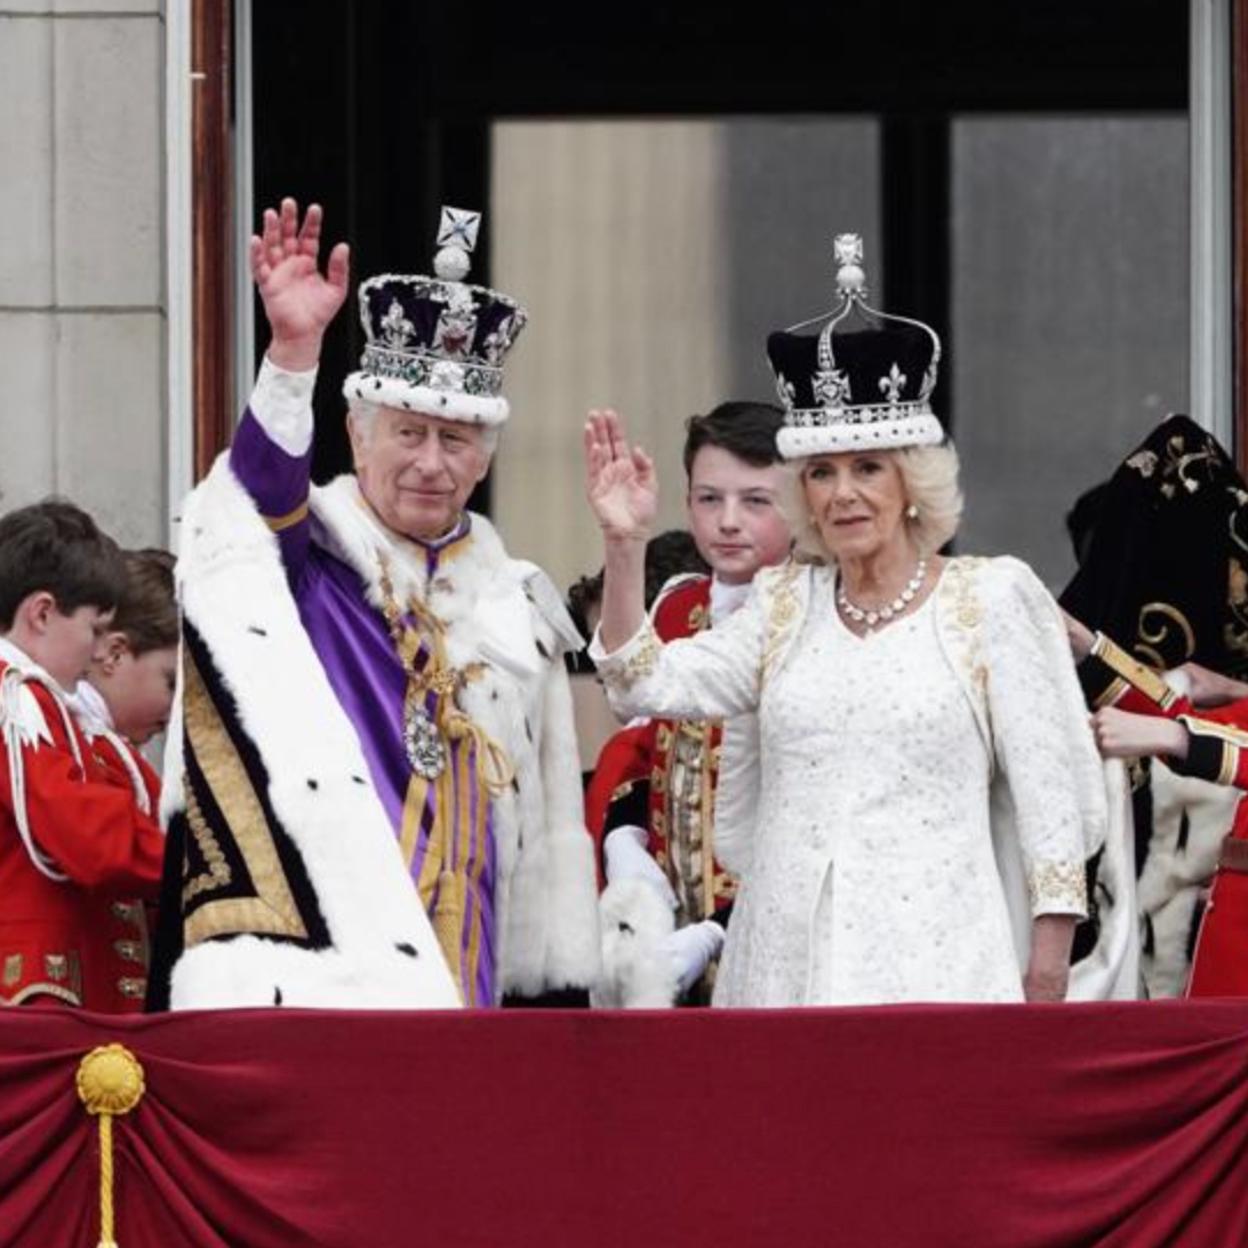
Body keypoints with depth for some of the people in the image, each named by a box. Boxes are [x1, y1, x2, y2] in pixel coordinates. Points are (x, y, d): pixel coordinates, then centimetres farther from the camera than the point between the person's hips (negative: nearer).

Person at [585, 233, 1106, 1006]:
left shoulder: (991, 597, 3)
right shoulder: (786, 606, 15)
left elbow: (1046, 784, 2)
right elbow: (646, 685, 6)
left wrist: (1047, 968, -3)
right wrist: (625, 544, -5)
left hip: (931, 961, -4)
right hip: (788, 962, 4)